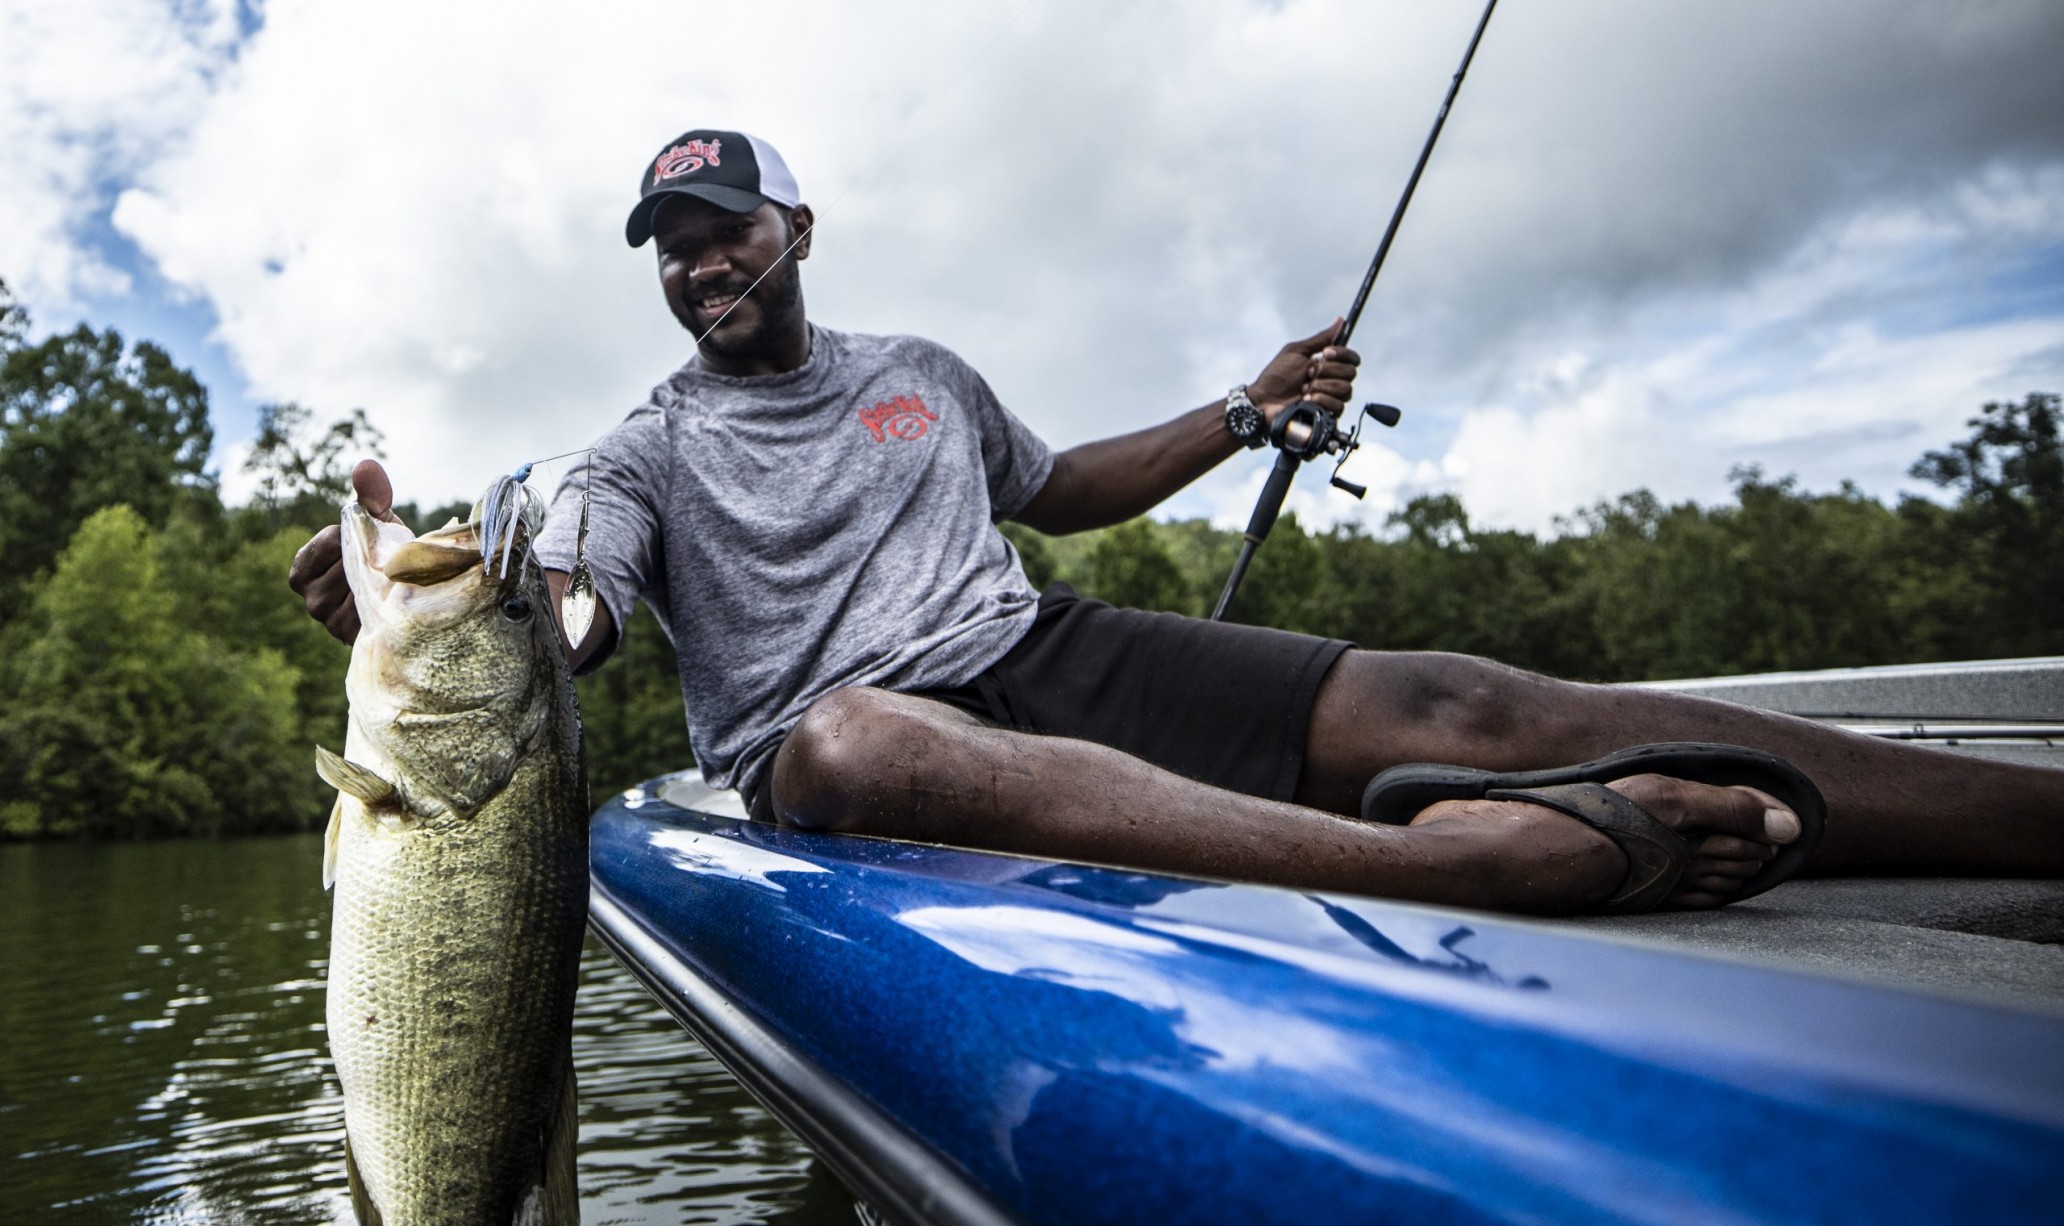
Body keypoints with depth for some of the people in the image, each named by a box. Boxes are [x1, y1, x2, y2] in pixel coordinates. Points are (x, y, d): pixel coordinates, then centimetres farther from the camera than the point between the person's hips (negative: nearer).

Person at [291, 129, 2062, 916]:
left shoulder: (921, 372, 21)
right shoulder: (651, 453, 10)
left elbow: (1053, 490, 32)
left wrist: (1249, 413, 26)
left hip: (1041, 653, 3)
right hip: (840, 726, -2)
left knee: (1437, 700, -19)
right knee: (846, 745, -43)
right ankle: (1429, 862, -58)